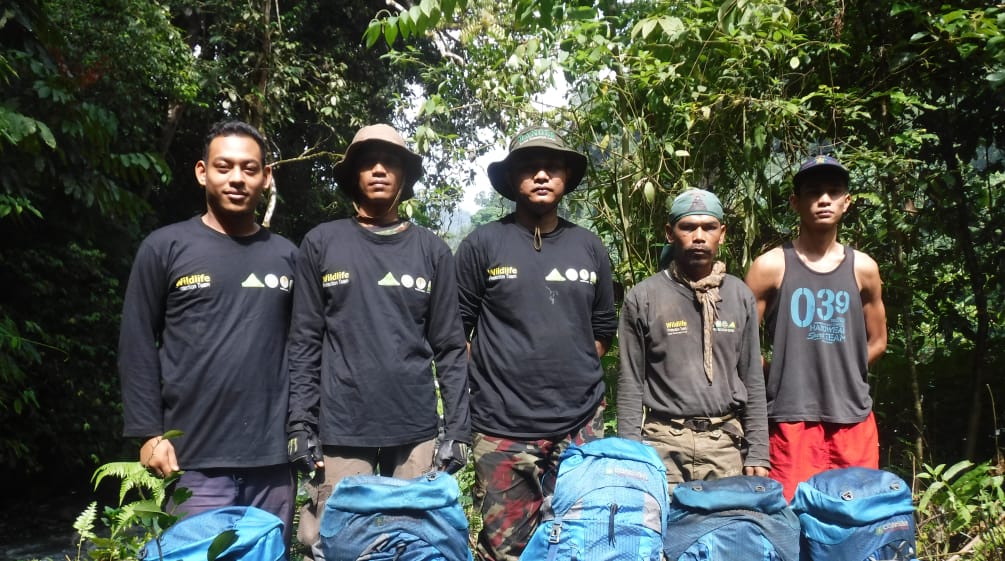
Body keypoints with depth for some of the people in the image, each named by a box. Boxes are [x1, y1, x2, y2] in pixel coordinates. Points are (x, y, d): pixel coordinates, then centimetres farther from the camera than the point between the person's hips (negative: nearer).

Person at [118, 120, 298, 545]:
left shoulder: (286, 255, 10)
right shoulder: (165, 247, 1)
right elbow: (138, 346, -1)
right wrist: (149, 432, -7)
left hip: (273, 459, 3)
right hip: (195, 458, -3)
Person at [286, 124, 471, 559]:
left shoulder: (432, 251, 8)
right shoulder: (321, 244, 6)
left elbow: (450, 349, 6)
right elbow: (304, 343, 4)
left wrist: (457, 429, 0)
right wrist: (300, 422, -3)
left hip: (417, 431, 1)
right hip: (341, 430, -1)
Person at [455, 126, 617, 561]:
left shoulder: (589, 248, 8)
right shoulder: (482, 245, -2)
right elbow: (454, 332, 1)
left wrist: (576, 376, 11)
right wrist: (483, 385, -1)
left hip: (581, 426, 3)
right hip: (503, 429, -3)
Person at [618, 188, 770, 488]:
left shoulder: (740, 296, 7)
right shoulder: (643, 298, -2)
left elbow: (753, 381, 10)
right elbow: (630, 384, 0)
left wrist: (757, 453, 6)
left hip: (726, 442, 2)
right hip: (663, 443, -2)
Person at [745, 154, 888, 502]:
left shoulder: (863, 268, 8)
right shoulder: (771, 267, -2)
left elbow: (876, 341, 17)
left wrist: (840, 373, 7)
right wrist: (779, 374, -4)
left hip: (854, 417, 4)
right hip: (792, 418, -3)